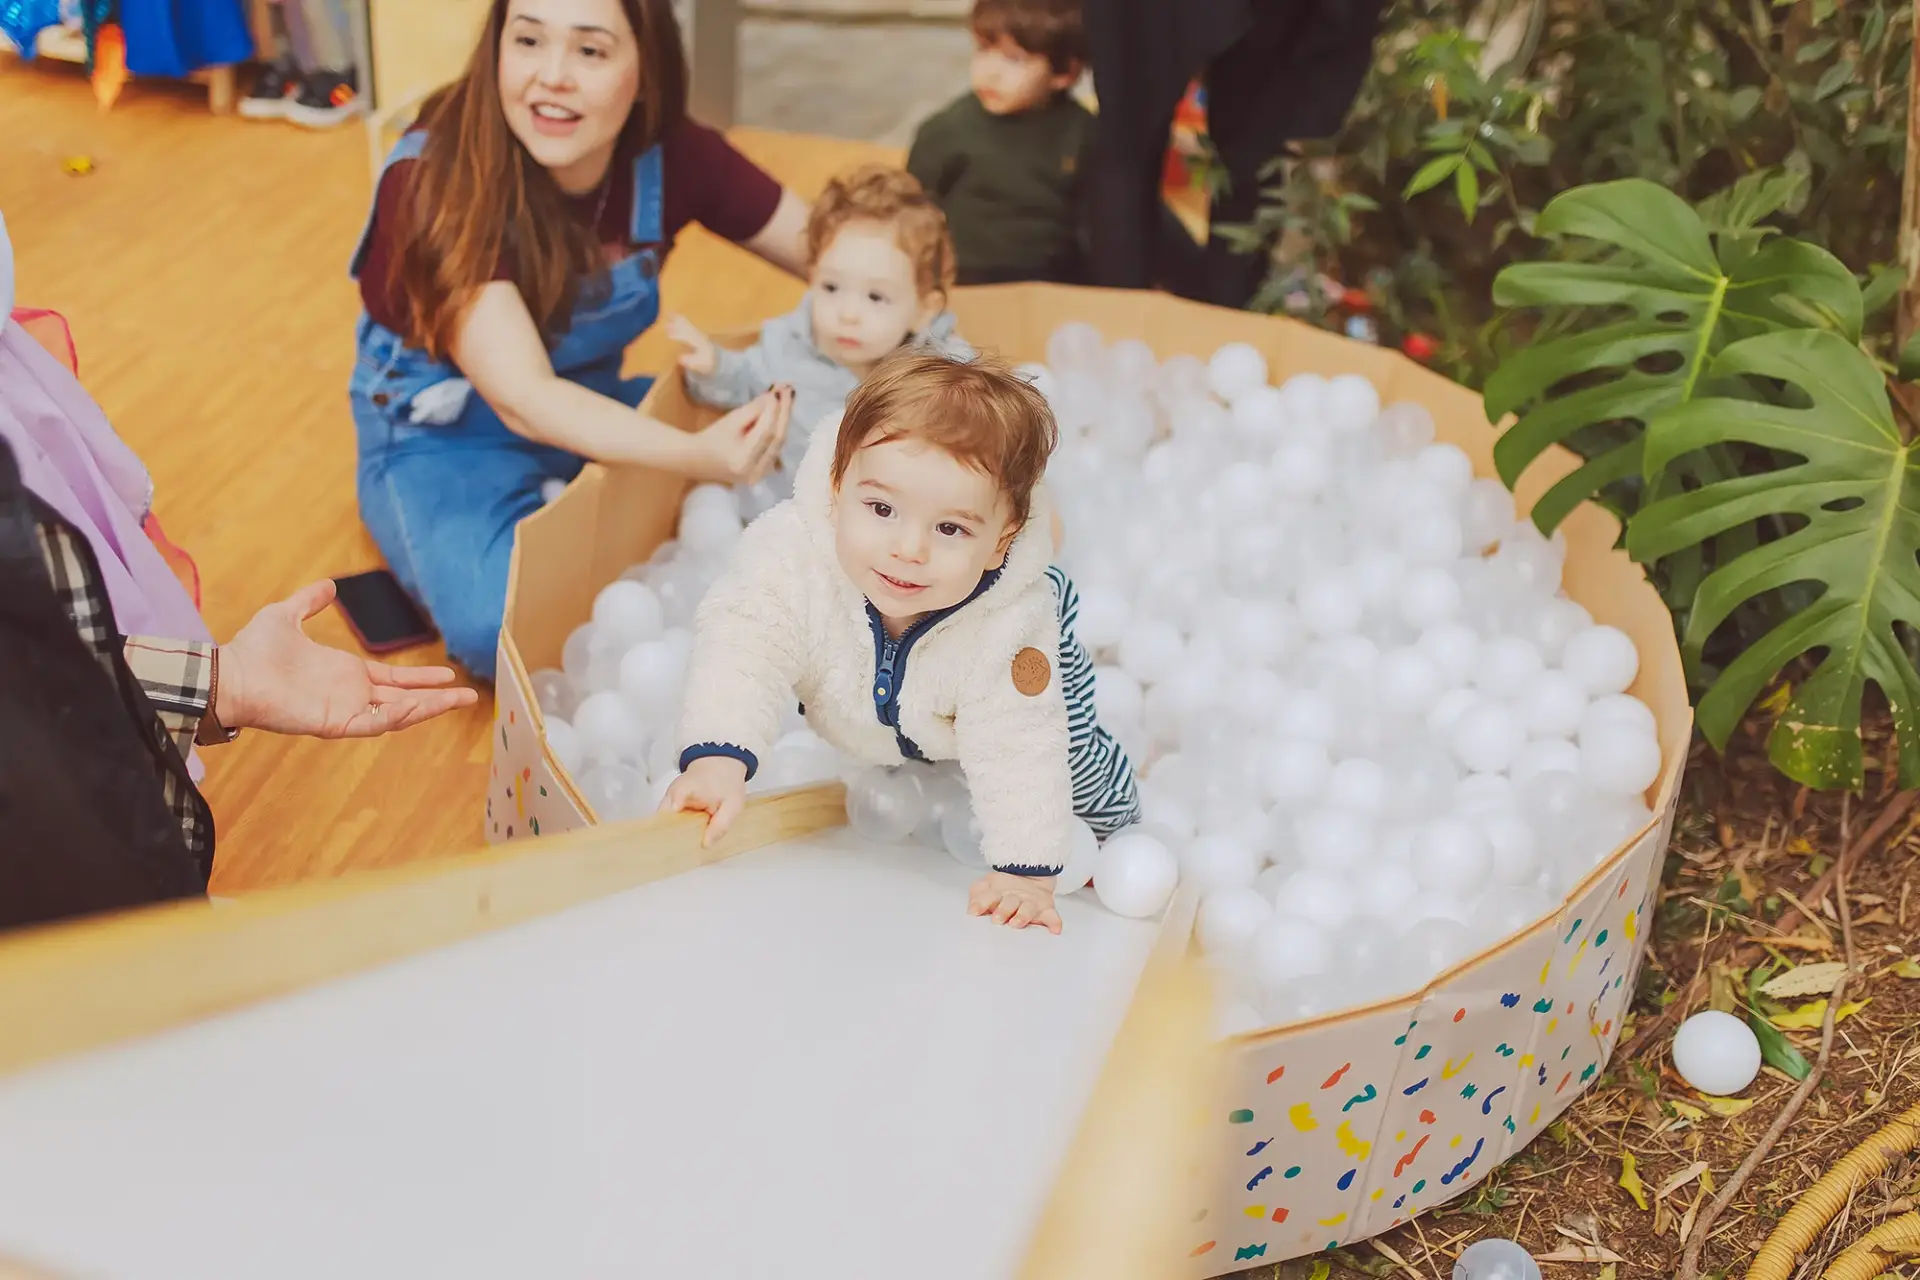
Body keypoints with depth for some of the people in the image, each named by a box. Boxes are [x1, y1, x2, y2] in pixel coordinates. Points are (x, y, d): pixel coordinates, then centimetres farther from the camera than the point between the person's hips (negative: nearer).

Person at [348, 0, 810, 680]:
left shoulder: (670, 156, -15)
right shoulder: (434, 182, -28)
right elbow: (522, 399, -36)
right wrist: (696, 455, -54)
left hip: (594, 416, 5)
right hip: (446, 441, -5)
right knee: (512, 629, -34)